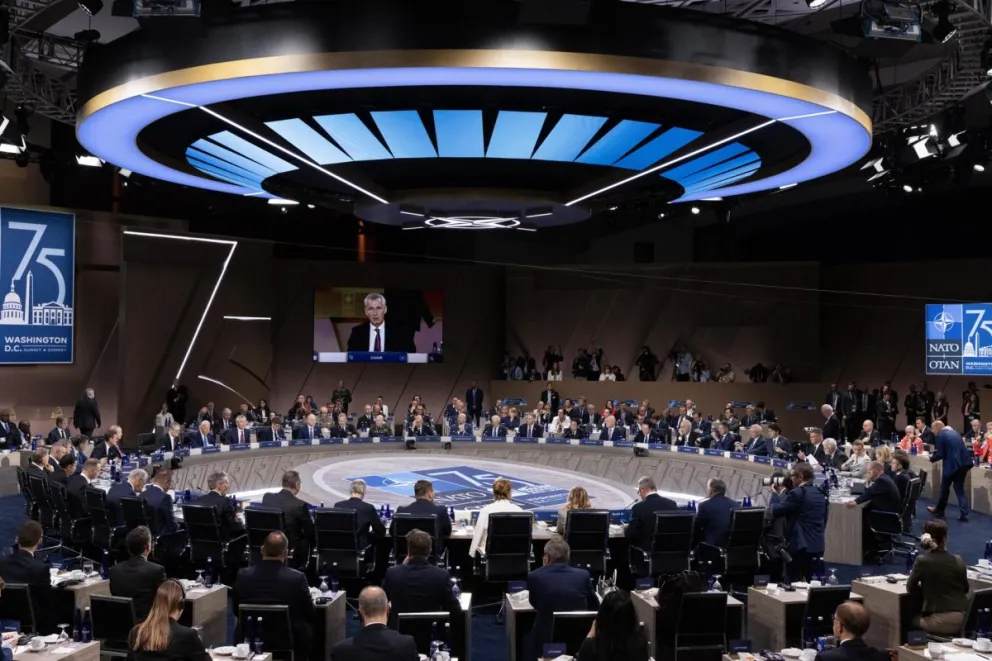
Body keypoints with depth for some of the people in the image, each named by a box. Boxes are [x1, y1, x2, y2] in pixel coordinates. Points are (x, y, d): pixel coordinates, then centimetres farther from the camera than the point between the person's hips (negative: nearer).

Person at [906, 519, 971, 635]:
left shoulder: (922, 560, -8)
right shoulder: (958, 560, 1)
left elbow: (910, 588, 3)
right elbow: (966, 589, 15)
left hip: (939, 622, -4)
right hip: (961, 620, 4)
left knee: (912, 619, 22)